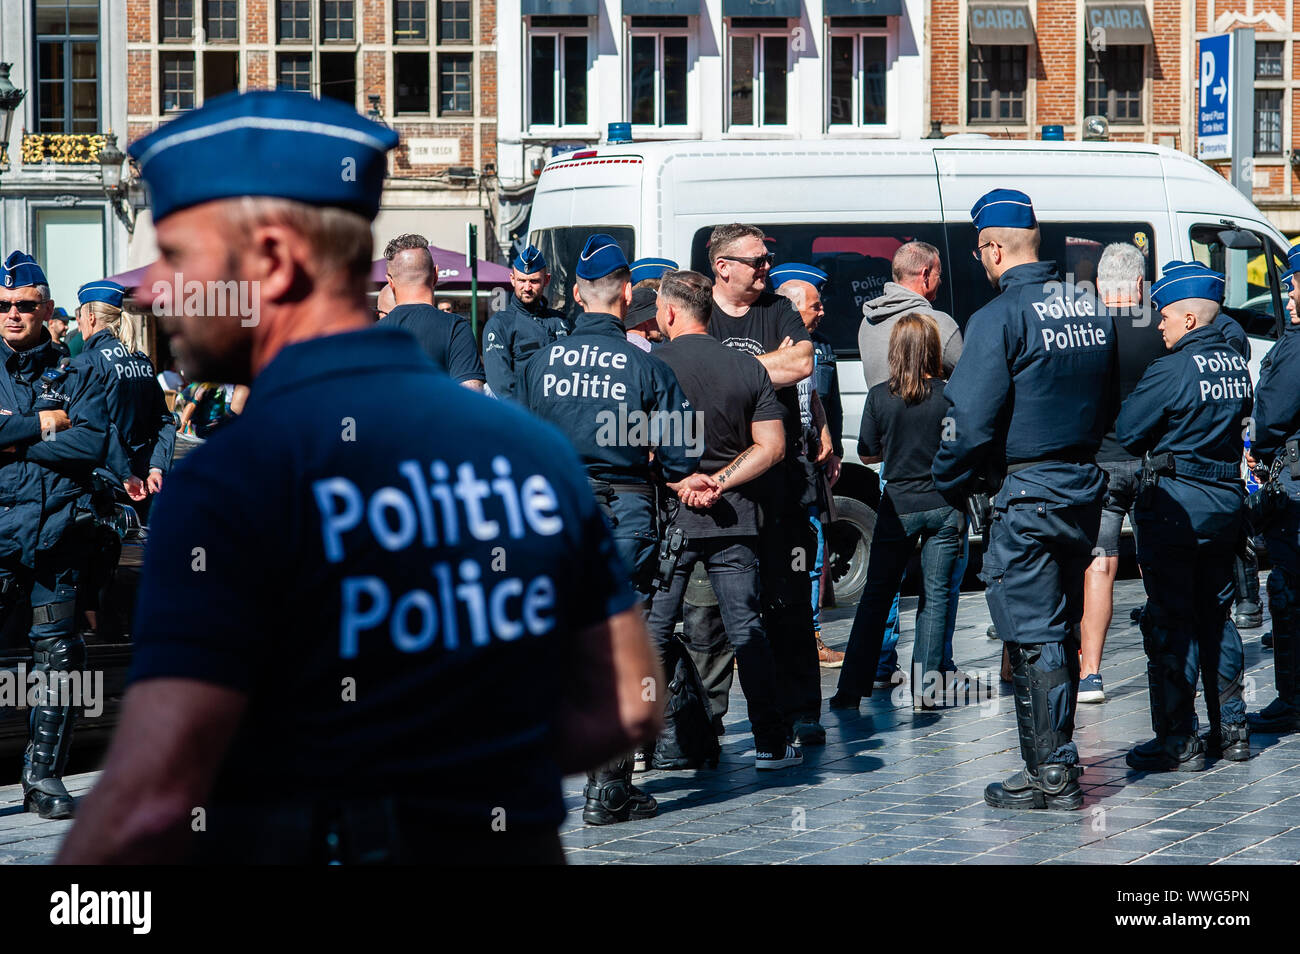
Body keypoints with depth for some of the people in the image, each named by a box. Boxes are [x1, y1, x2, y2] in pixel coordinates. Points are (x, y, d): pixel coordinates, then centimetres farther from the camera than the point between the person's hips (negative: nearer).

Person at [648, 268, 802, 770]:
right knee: (747, 632, 7)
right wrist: (718, 484, -3)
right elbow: (771, 447, 1)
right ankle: (770, 743, 8)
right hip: (733, 518, 3)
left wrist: (680, 485, -3)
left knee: (651, 633, 5)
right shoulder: (748, 368, 4)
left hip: (668, 514, -3)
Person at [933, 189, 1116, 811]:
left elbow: (971, 418, -18)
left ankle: (1050, 776, 0)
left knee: (1032, 637, -2)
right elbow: (1114, 401, 16)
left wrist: (951, 482, -3)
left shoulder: (1000, 317, -15)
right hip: (1085, 488, 8)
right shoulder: (1091, 307, 8)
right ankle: (1057, 756, 25)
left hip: (1026, 495, -7)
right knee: (1060, 629, 17)